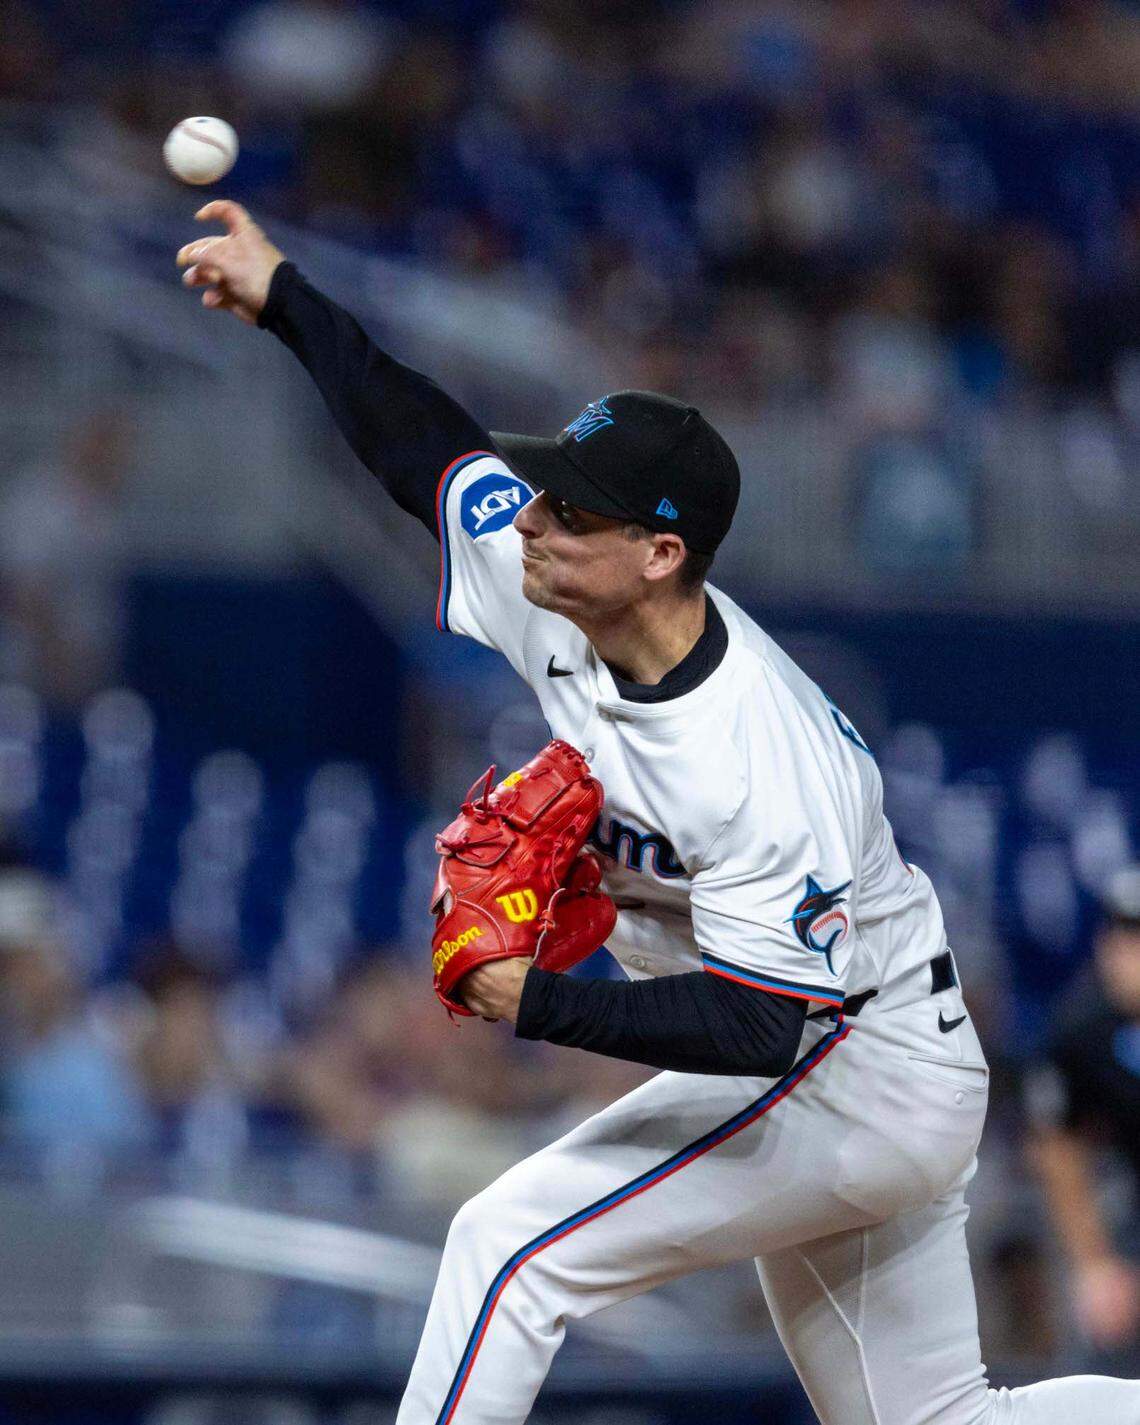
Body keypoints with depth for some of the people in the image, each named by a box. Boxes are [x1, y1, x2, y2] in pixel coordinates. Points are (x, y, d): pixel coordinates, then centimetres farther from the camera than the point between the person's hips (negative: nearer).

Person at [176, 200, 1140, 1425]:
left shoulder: (759, 770, -31)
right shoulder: (557, 592, -8)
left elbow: (772, 1022, -32)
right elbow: (431, 448, 7)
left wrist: (538, 1002, -34)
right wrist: (284, 297, 5)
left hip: (853, 1078, -9)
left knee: (514, 1245, -16)